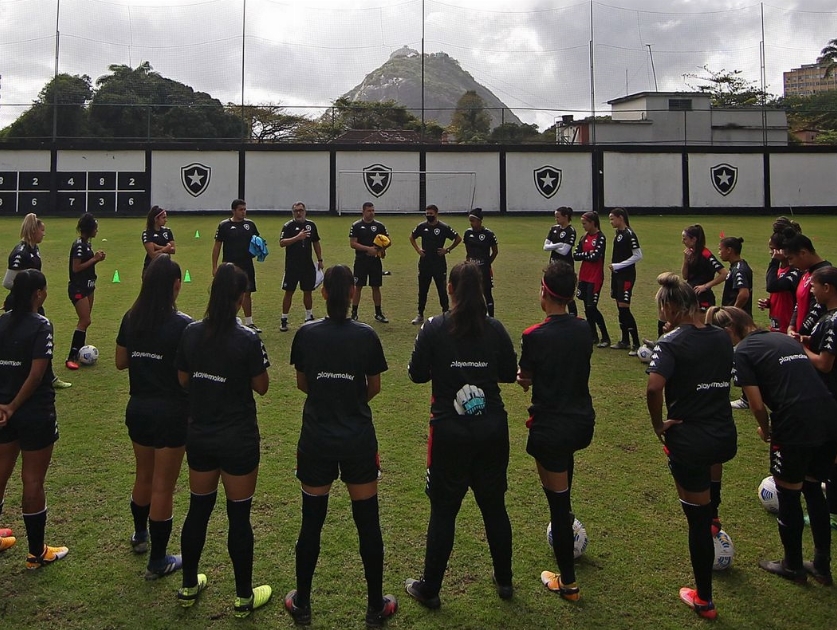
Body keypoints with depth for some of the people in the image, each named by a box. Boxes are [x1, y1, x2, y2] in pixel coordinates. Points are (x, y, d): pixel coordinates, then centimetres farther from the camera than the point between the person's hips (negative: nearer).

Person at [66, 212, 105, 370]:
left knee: (85, 321, 13)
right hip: (78, 288, -10)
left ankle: (80, 352, 21)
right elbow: (76, 268, -21)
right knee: (85, 321, -11)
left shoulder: (87, 244, 11)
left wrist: (96, 258, 2)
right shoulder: (79, 245, -17)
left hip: (87, 286, 10)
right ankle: (71, 358, -8)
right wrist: (94, 259, -16)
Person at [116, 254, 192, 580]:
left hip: (137, 409, 6)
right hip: (171, 413, -6)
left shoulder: (131, 319, -1)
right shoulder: (182, 324, -19)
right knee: (163, 487, 5)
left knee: (143, 476, 26)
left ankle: (140, 536, 47)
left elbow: (120, 362, 7)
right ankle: (158, 562, 18)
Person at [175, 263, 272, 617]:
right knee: (239, 516, 8)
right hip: (238, 439, -5)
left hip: (199, 436, 5)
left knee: (198, 509, 19)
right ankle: (244, 597, 21)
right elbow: (261, 387, -9)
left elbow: (182, 380, 6)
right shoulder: (247, 339, -19)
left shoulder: (191, 333, -5)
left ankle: (188, 587, 34)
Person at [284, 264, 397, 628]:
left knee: (311, 523, 13)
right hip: (358, 441, -1)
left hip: (316, 440, 1)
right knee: (367, 523, 11)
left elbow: (302, 384, 7)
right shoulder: (366, 336, -10)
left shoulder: (306, 335, -7)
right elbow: (374, 388, 3)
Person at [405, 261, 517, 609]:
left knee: (443, 509, 9)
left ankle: (430, 588, 20)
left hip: (450, 431, -2)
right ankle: (504, 580, 32)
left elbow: (417, 374, -4)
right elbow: (510, 374, 5)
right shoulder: (495, 329, -4)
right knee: (494, 505, 17)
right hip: (492, 429, 3)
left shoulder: (434, 328, -10)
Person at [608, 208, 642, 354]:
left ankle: (636, 344, -9)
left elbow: (638, 255, -17)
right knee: (620, 307, 12)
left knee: (624, 308, -13)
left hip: (626, 275, -9)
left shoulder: (629, 234, -14)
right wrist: (613, 265, 9)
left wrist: (618, 265, -17)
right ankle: (625, 341, 22)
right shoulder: (618, 233, 12)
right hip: (617, 275, 9)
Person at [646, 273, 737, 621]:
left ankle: (704, 600, 21)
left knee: (697, 518, 6)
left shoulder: (671, 343, -16)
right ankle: (712, 520, 57)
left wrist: (659, 425, -15)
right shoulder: (723, 338, 3)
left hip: (690, 441, -6)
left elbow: (654, 388, -30)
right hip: (726, 437, 7)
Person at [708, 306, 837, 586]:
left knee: (788, 495, 14)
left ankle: (793, 566, 30)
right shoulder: (785, 338, 19)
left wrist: (765, 430, 13)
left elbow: (758, 405, -7)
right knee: (813, 490, 24)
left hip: (796, 427, -7)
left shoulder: (743, 351, -2)